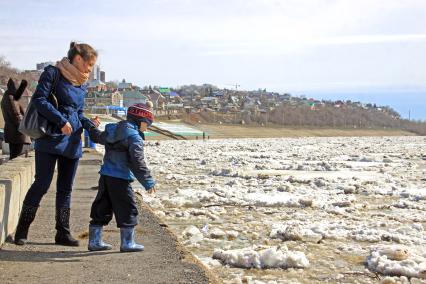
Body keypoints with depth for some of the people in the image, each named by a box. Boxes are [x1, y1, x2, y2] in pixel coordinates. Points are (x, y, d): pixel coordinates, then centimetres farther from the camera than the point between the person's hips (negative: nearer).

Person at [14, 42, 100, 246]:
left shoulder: (81, 85, 15)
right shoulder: (53, 73, -5)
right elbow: (39, 99, -14)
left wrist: (90, 123, 1)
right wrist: (61, 121, -19)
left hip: (72, 143, 7)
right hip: (50, 139, -7)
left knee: (66, 189, 8)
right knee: (42, 184, -7)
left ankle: (63, 233, 15)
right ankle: (22, 229, 7)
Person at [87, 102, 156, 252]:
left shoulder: (112, 130, 12)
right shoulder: (134, 137, -13)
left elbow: (97, 137, 31)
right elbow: (137, 162, -21)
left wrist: (92, 128, 53)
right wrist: (148, 182, -19)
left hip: (105, 176, 8)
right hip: (120, 179, -8)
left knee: (101, 209, 14)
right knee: (128, 210, 2)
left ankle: (94, 241, 20)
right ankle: (127, 243, 6)